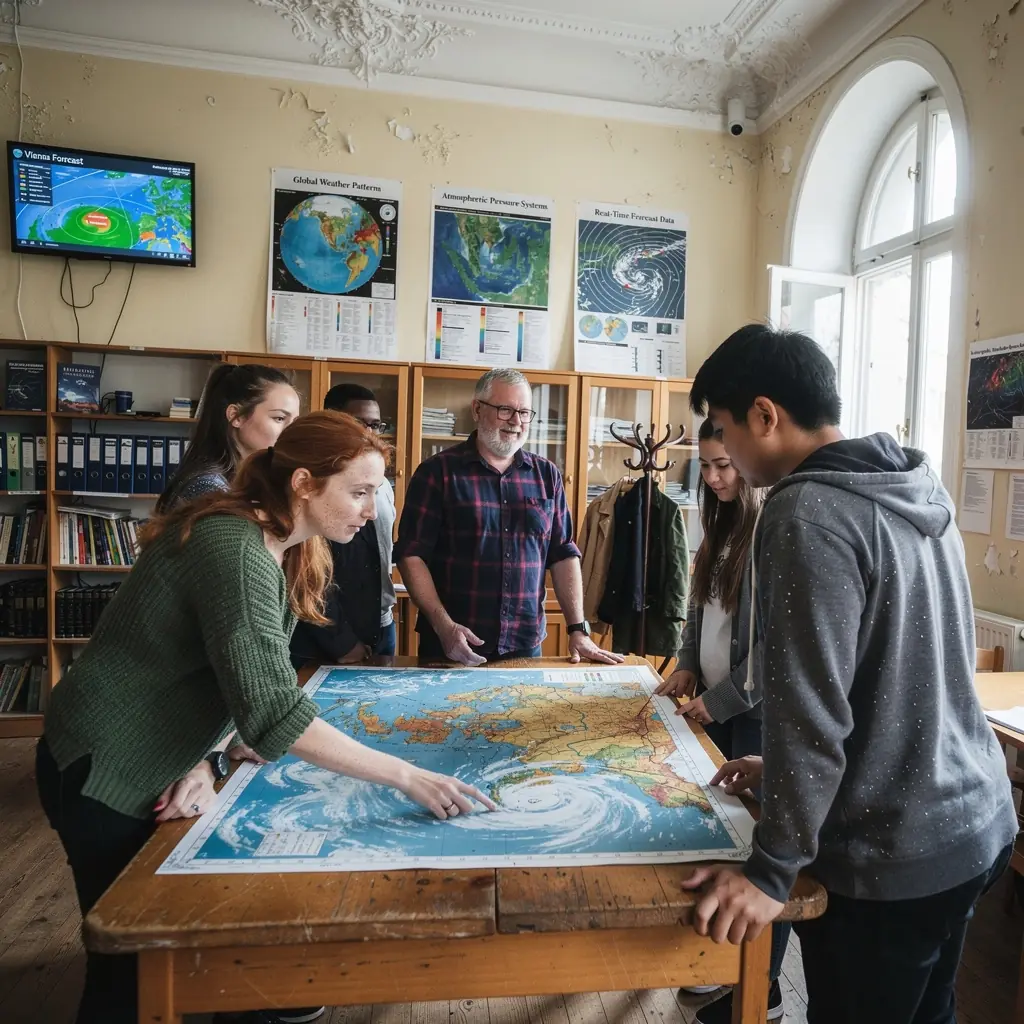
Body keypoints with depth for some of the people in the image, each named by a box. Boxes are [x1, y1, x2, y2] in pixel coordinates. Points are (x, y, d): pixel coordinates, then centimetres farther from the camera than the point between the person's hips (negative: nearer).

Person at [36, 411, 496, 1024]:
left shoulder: (288, 553, -1)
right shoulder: (236, 549, -31)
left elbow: (251, 688, 1)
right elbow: (273, 714, -38)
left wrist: (205, 764, -14)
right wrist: (407, 777, -36)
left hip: (159, 762, 8)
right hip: (105, 775, -8)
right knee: (133, 958, 9)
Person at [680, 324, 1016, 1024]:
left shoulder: (808, 514, -23)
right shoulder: (917, 493, 5)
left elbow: (811, 708, -25)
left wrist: (771, 871, -15)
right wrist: (787, 770, 17)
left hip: (889, 856, -8)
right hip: (974, 825, 8)